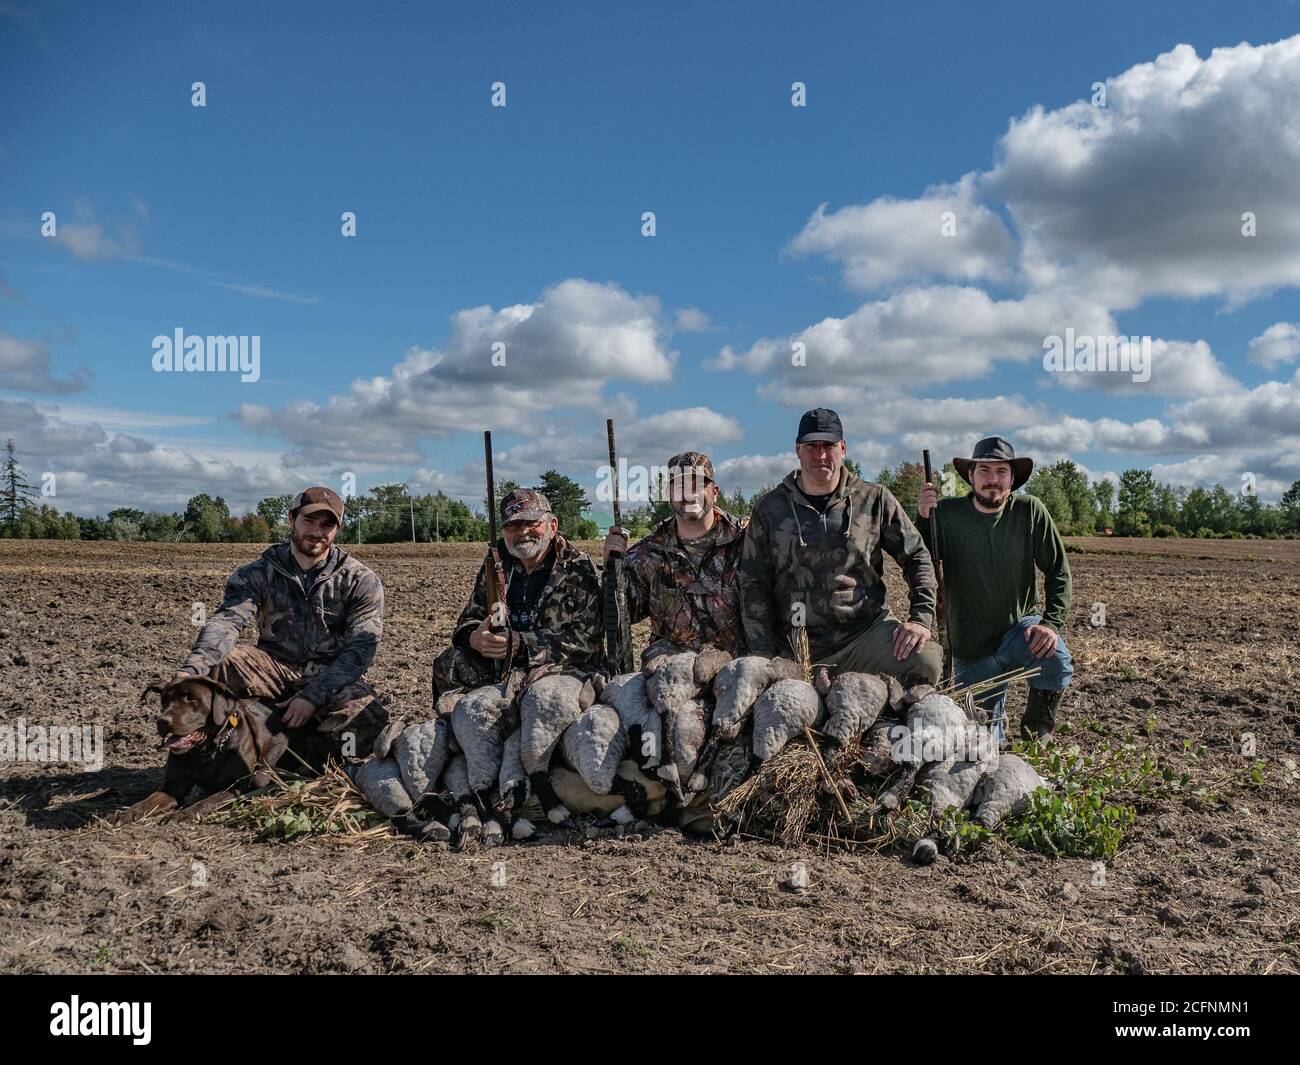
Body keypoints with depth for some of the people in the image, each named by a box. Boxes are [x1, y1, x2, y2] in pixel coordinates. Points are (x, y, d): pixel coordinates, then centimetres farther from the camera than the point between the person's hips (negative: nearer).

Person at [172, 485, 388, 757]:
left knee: (369, 719, -32)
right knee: (220, 659, -27)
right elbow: (227, 620, -17)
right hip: (276, 668, 1)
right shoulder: (258, 574, 1)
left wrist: (313, 695, -24)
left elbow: (360, 648, -11)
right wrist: (191, 670, -37)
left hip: (335, 676, -1)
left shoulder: (362, 581, -2)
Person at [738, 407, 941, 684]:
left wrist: (920, 618, -2)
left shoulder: (875, 500, 6)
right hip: (799, 653, 0)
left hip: (868, 630, 0)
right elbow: (754, 588, 4)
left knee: (926, 659, -25)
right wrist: (764, 660, -3)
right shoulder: (770, 509, 5)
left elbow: (917, 556, 12)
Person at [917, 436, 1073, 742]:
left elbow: (1059, 571, -4)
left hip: (1020, 625, 0)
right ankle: (996, 720, 43)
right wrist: (922, 519, -28)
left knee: (1057, 662, -33)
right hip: (971, 648, 0)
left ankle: (1035, 737, -2)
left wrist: (1051, 623, -17)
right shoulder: (946, 513, -11)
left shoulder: (1030, 511, -9)